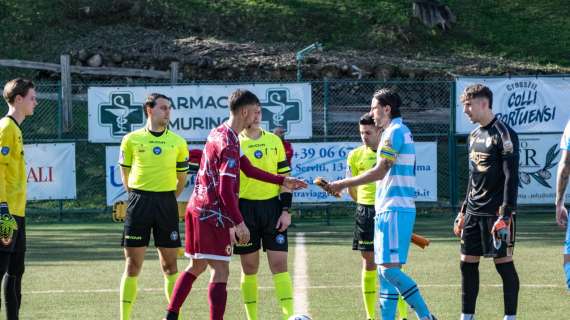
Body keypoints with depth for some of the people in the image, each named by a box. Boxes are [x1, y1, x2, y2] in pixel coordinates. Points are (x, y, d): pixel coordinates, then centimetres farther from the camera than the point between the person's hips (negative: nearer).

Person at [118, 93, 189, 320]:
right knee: (133, 265, -1)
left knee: (170, 265, 3)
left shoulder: (178, 142, 5)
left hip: (167, 202, 1)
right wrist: (139, 197, 9)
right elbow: (125, 174, 10)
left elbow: (181, 178, 13)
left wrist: (166, 199, 12)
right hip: (139, 202, -1)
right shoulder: (131, 140, 2)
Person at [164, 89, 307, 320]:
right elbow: (225, 191, -22)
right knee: (220, 272, -8)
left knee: (196, 267, 19)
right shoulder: (230, 144, -18)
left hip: (197, 208, 10)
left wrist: (282, 181, 18)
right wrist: (239, 223, -18)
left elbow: (248, 169, 18)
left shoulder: (218, 133, 13)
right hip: (213, 214, -10)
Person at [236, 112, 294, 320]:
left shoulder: (274, 141, 7)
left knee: (279, 264, -5)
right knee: (249, 267, 5)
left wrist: (285, 211, -1)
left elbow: (284, 177, 8)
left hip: (272, 206, 1)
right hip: (245, 208, -1)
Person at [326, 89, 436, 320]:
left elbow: (380, 171, -17)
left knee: (389, 269, -14)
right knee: (385, 269, 8)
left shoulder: (394, 132, -11)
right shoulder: (402, 132, 20)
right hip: (387, 210, 10)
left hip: (394, 210, -10)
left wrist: (342, 184, -14)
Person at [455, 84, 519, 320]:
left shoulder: (504, 134, -11)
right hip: (474, 212, 8)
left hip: (496, 212, -8)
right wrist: (463, 212, 20)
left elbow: (511, 177, -15)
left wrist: (506, 214, -20)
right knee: (467, 263, 6)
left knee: (503, 263, -4)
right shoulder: (474, 136, 15)